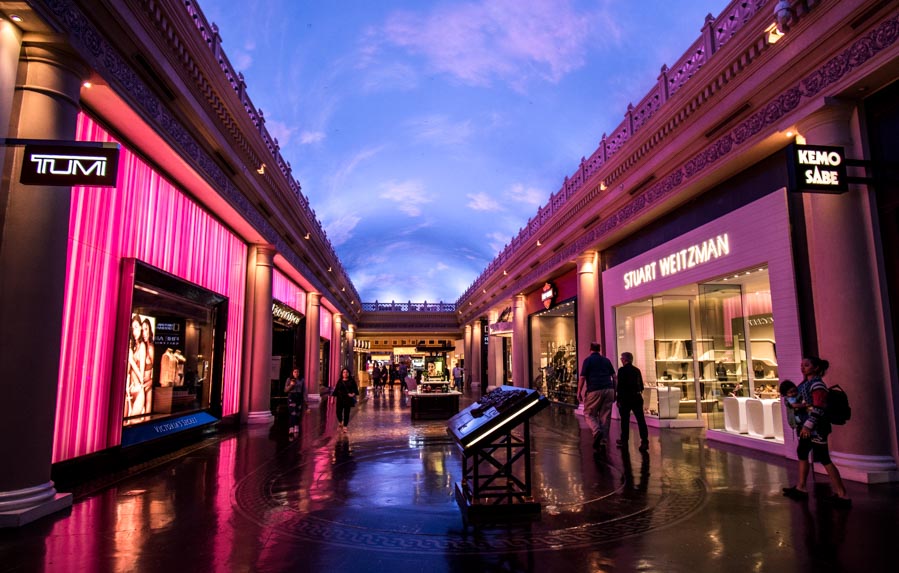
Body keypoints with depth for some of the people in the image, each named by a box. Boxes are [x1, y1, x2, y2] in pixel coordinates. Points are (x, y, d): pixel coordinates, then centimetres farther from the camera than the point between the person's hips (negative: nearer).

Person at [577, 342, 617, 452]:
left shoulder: (588, 360, 2)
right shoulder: (606, 360, 16)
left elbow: (582, 377, -5)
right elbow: (614, 376, 13)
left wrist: (579, 392, 0)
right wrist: (614, 390, 19)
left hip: (594, 390, -4)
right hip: (608, 390, 4)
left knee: (589, 414, 7)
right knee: (605, 416, 8)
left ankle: (597, 431, -20)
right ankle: (603, 442, 6)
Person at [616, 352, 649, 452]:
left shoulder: (622, 370, -8)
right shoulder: (637, 370, 9)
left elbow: (620, 386, -12)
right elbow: (641, 386, 13)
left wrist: (618, 399, -8)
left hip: (626, 398, -4)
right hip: (637, 398, 4)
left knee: (625, 420, 8)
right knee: (641, 420, 1)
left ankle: (624, 441, 17)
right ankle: (645, 441, -6)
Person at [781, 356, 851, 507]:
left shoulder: (817, 385, -15)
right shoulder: (804, 383, 12)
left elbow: (818, 408, -22)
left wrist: (808, 425, -25)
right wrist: (794, 404, -6)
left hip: (816, 427, -10)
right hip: (806, 426, 10)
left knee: (824, 459, -8)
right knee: (802, 453, 16)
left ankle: (841, 494, -3)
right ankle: (801, 488, 27)